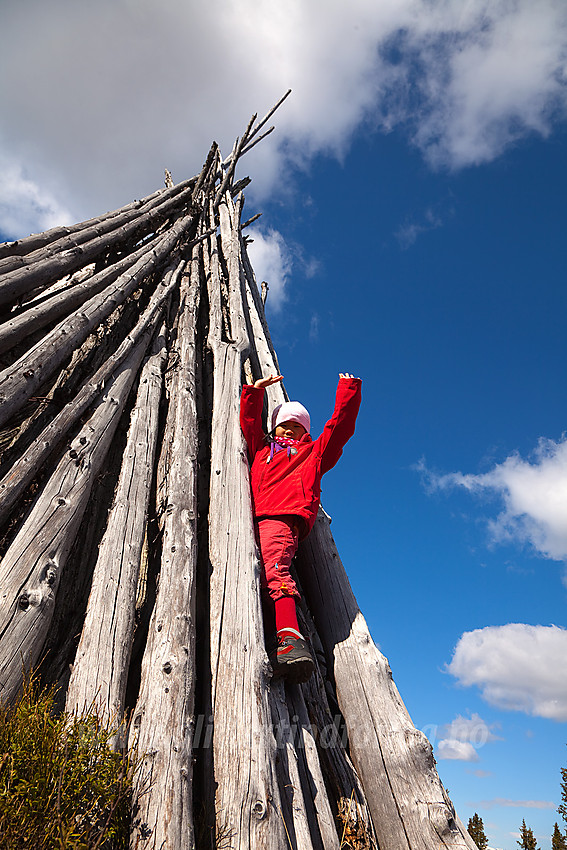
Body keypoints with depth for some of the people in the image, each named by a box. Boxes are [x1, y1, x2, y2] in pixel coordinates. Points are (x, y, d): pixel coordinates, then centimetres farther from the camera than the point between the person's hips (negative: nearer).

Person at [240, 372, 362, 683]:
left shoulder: (313, 452, 35)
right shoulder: (262, 448, 42)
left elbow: (340, 424, 30)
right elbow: (249, 421, 44)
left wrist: (348, 390, 31)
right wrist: (254, 391, 40)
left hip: (284, 517, -5)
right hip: (256, 518, 5)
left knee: (272, 567, -32)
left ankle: (289, 636, -48)